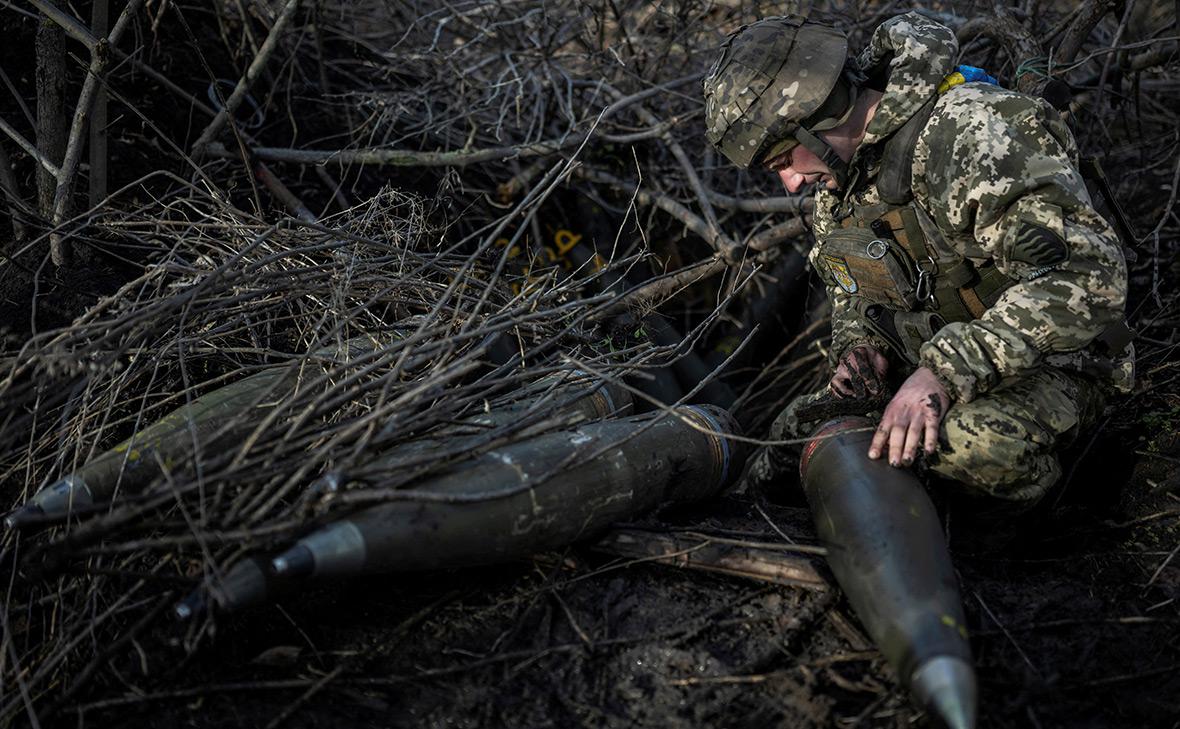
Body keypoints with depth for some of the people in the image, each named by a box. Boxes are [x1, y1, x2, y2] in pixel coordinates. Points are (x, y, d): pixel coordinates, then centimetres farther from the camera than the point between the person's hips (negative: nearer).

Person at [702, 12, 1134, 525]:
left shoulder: (970, 134, -26)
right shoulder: (838, 164, 3)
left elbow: (1082, 271, -35)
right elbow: (853, 282, 18)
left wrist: (944, 371, -39)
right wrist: (860, 343, -6)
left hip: (1045, 361, -7)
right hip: (924, 359, 8)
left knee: (979, 442, -38)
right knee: (796, 435, -4)